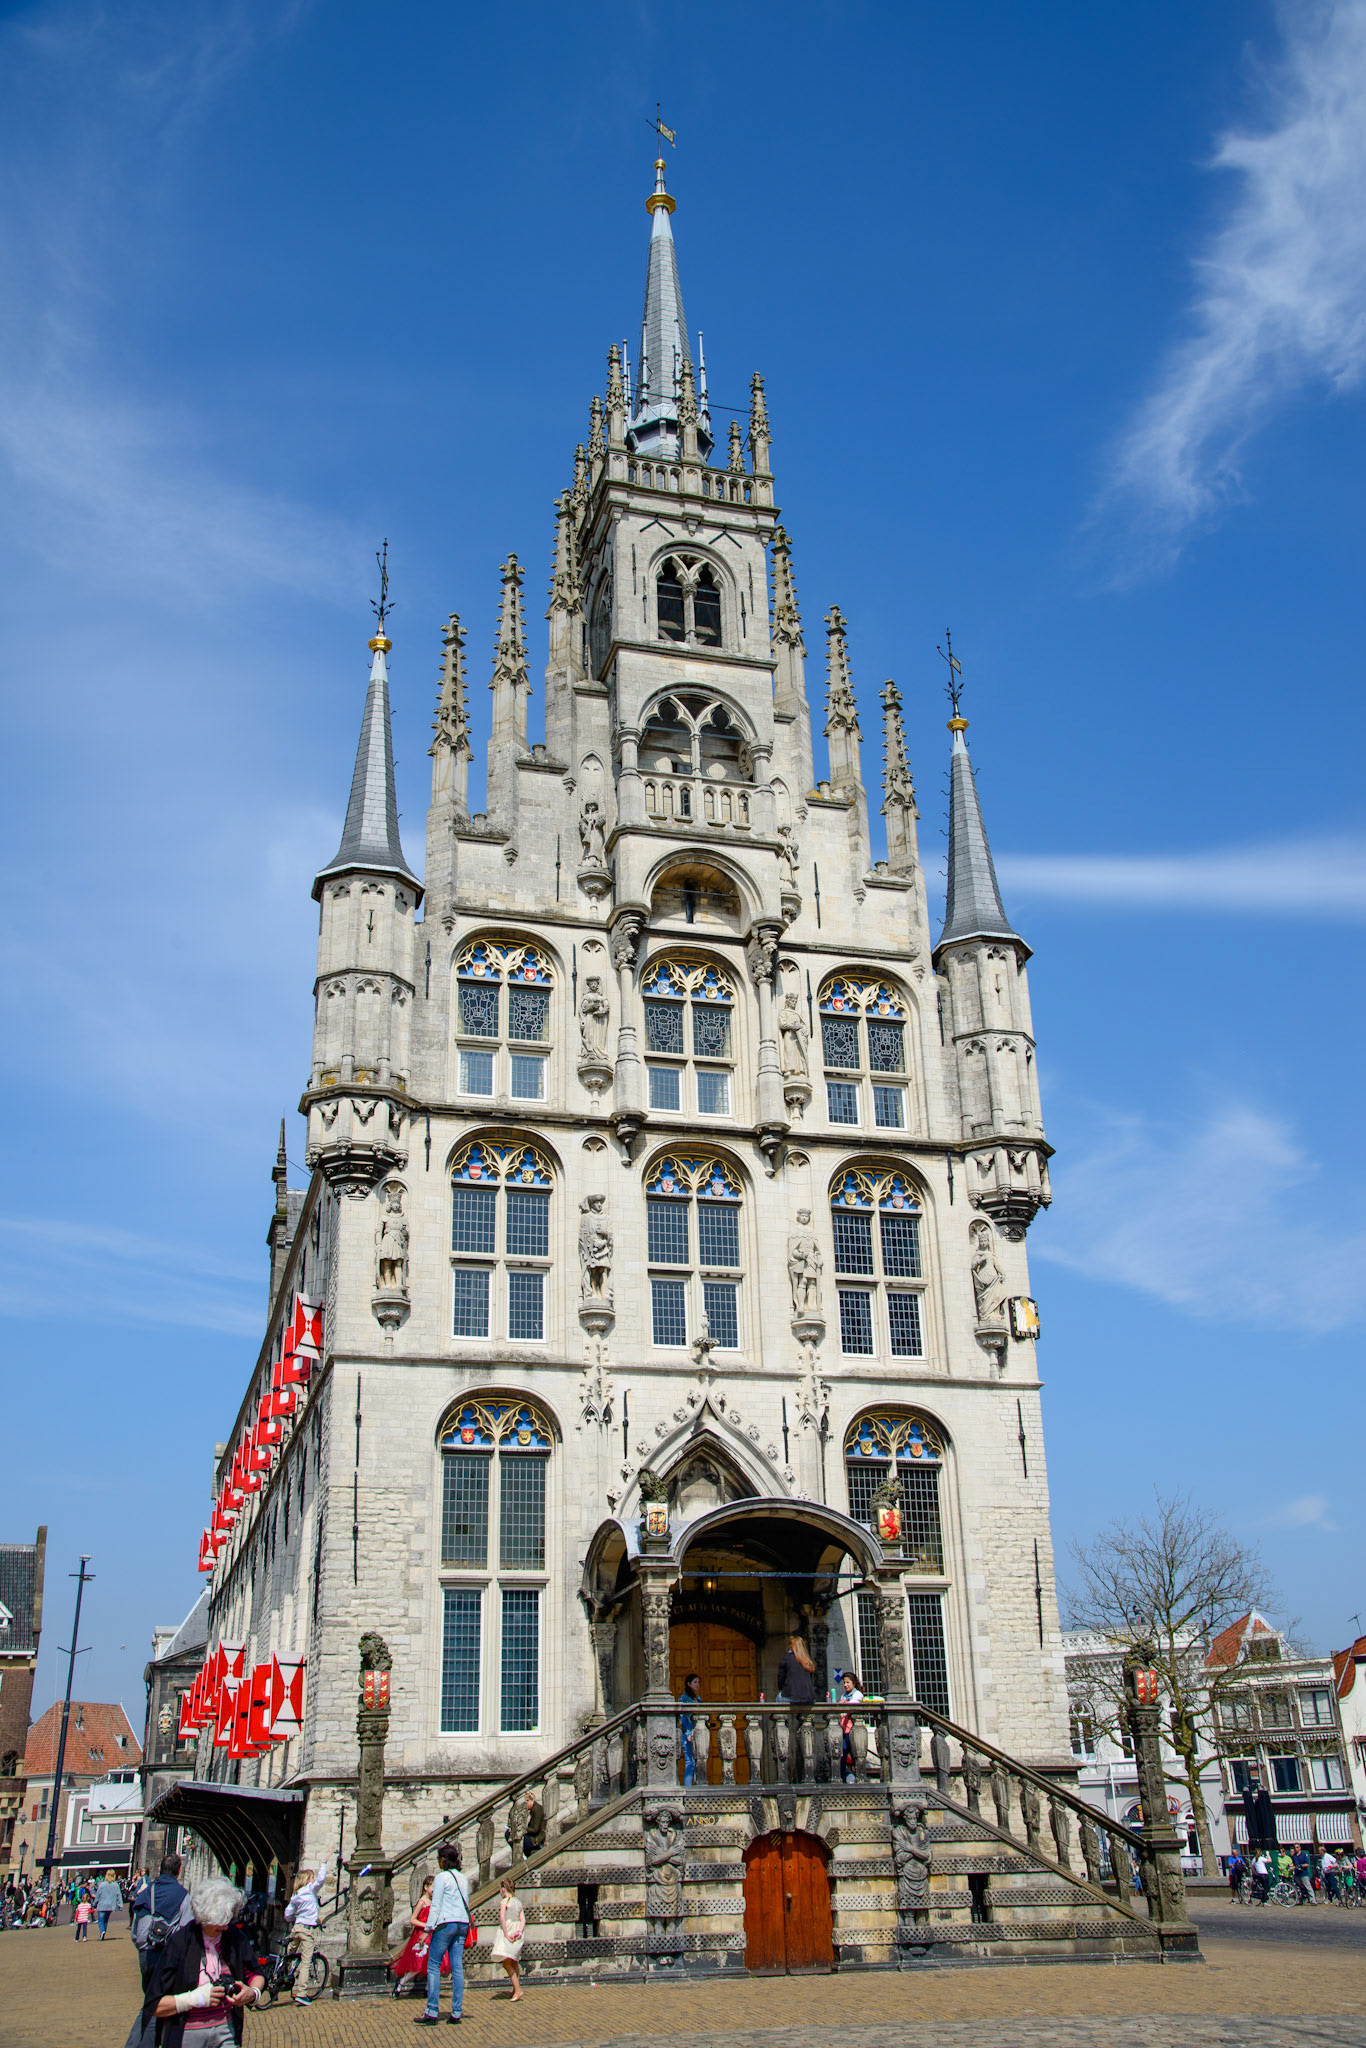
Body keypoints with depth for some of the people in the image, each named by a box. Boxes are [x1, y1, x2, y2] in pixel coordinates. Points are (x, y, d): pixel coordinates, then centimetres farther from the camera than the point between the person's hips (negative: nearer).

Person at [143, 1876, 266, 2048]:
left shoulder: (233, 1937, -3)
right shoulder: (178, 1943, -16)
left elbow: (256, 1974, 11)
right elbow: (154, 2006, -14)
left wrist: (253, 1993, -10)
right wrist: (195, 1998, -23)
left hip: (225, 2031, 3)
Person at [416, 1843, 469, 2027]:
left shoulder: (442, 1877, -6)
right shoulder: (462, 1879, 15)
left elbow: (436, 1906, -10)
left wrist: (428, 1929, -7)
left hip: (446, 1923, -7)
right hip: (462, 1924, 7)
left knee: (433, 1966, -1)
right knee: (457, 1968, 5)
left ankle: (432, 2012, -6)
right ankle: (456, 2013, 4)